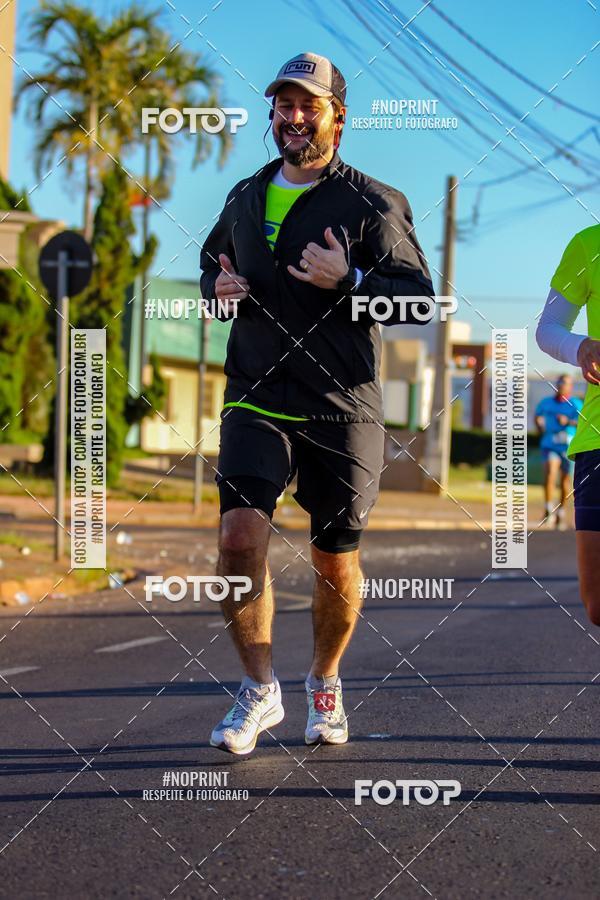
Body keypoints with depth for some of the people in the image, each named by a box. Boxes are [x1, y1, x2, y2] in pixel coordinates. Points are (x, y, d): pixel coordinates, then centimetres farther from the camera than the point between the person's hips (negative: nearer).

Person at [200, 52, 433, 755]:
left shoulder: (372, 203, -1)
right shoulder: (245, 199, 12)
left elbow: (419, 297, -5)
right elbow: (210, 259, 30)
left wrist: (349, 281, -20)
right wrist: (217, 288, 7)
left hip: (343, 411, -2)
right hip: (257, 402, 2)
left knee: (336, 566, 6)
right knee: (240, 536, -18)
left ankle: (324, 683, 32)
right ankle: (259, 690, -3)